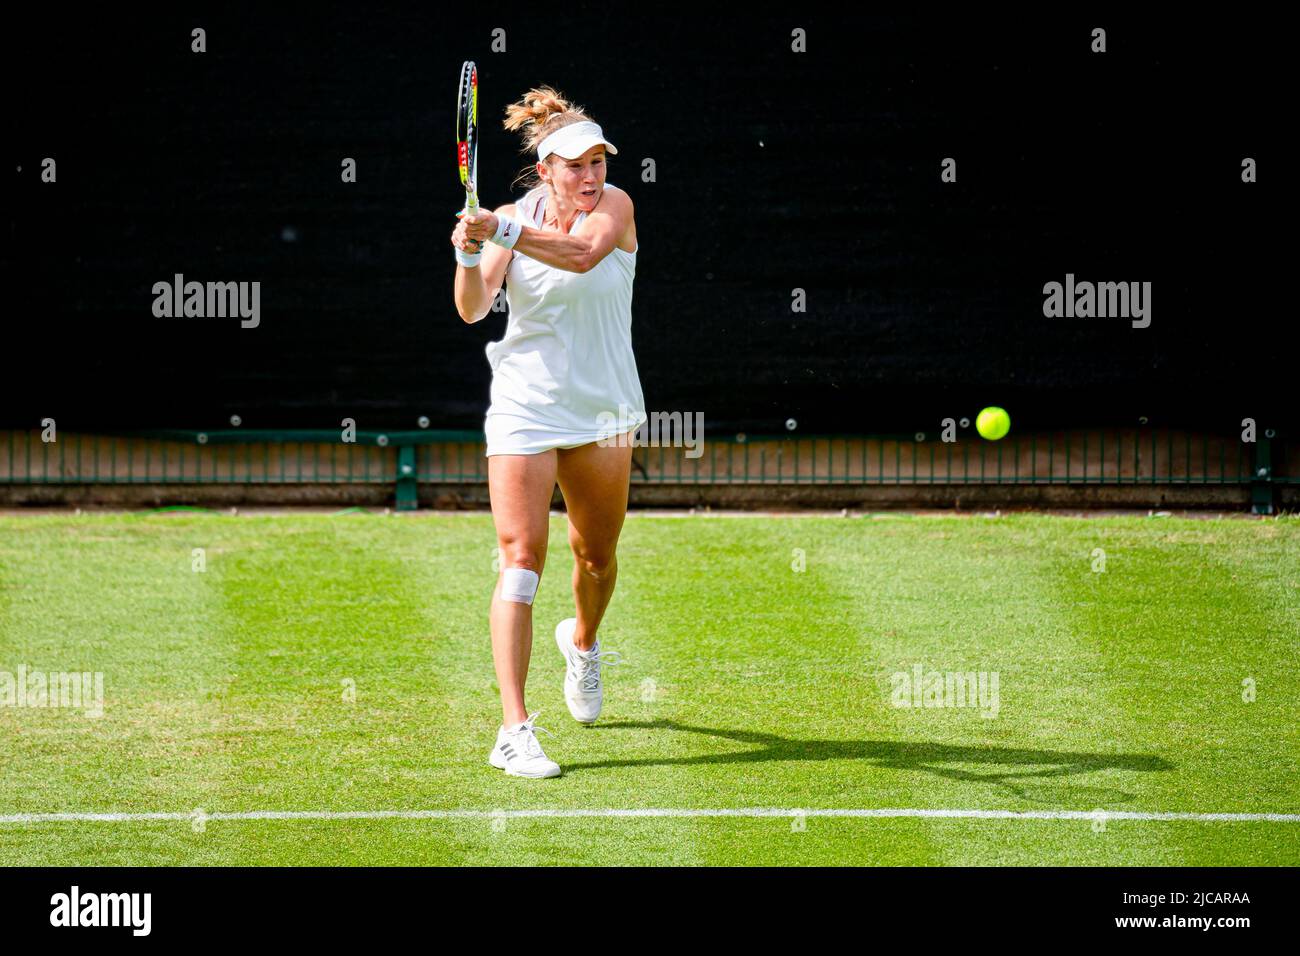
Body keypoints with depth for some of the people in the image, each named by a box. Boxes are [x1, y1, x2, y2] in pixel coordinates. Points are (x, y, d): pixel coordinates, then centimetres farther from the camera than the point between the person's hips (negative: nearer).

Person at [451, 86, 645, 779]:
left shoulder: (614, 206, -7)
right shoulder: (515, 218, -5)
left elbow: (583, 252, -30)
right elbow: (472, 310, -14)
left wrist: (504, 234, -43)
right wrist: (471, 258, -34)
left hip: (602, 410, 2)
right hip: (525, 406, -2)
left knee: (597, 555, 17)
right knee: (520, 558, -13)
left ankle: (583, 643, 52)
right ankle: (514, 731, -19)